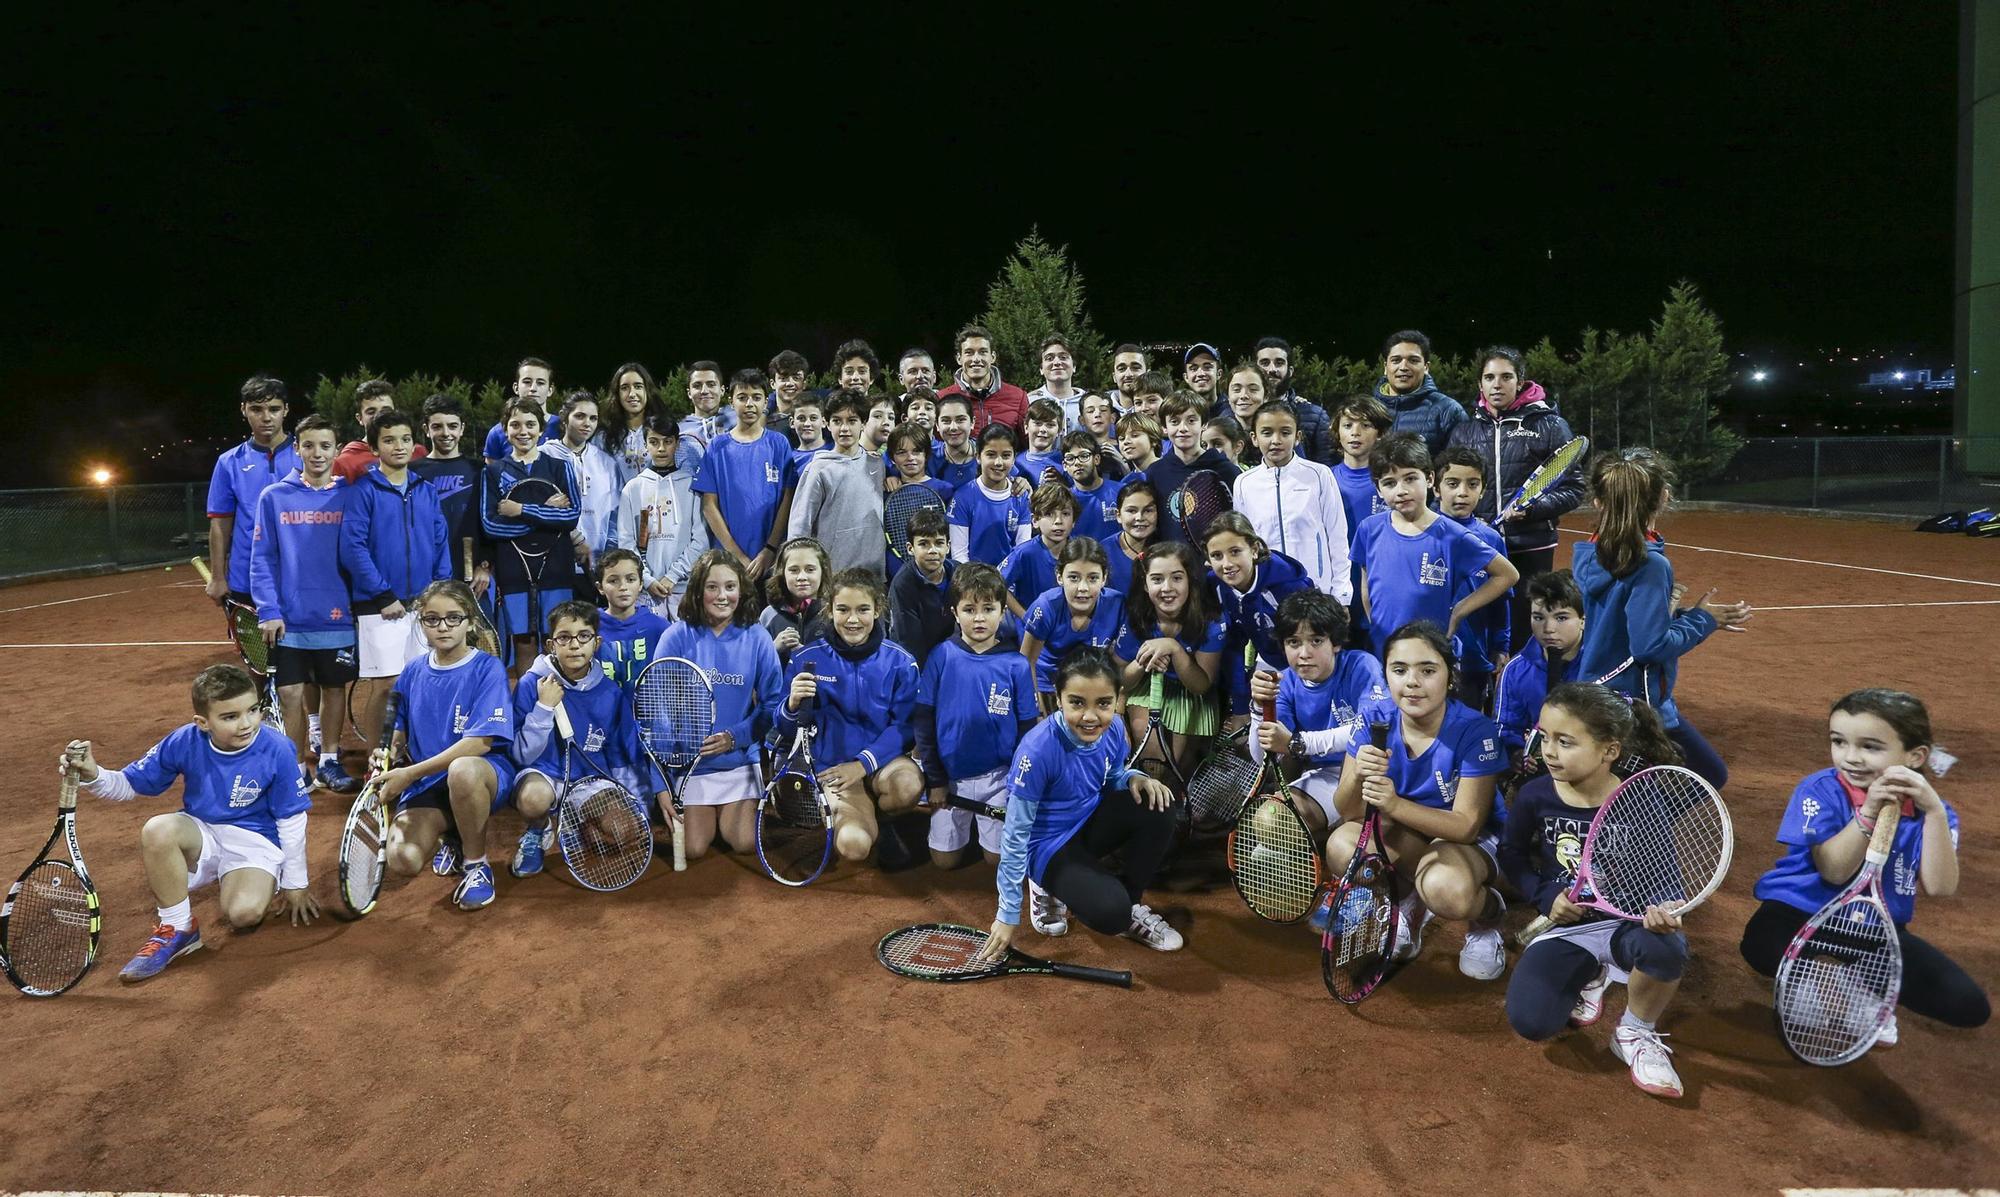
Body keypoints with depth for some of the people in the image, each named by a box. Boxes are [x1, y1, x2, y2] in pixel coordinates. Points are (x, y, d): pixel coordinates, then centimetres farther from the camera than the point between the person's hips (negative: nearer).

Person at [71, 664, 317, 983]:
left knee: (243, 913, -31)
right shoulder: (184, 742, -13)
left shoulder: (277, 750, -19)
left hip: (255, 840, -3)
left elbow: (291, 820, -8)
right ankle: (177, 929, -13)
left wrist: (295, 884, -1)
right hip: (200, 834, 3)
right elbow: (129, 785, 2)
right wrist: (92, 775, -23)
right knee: (157, 830, -33)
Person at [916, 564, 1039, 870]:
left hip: (997, 777, -1)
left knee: (1001, 857, 0)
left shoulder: (1016, 665, -7)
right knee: (944, 859, 6)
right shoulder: (941, 656, -7)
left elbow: (1027, 729, 0)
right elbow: (923, 719, -3)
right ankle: (967, 827, 35)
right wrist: (934, 779, -4)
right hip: (951, 775, 1)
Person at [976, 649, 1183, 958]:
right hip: (1049, 846, -6)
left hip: (1090, 822, 6)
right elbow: (1015, 835, -23)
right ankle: (1048, 888, 6)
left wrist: (1134, 778, -17)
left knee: (1158, 808, -20)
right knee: (1111, 912, -28)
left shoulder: (1113, 728, -14)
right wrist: (1008, 915, -17)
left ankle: (1132, 904, 4)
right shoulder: (1037, 750, -32)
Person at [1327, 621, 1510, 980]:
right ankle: (1410, 907, 2)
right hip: (1400, 836, 4)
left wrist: (1395, 805, -40)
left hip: (1466, 841, -3)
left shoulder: (1475, 731, -23)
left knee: (1445, 888, -38)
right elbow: (1348, 812, -12)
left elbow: (1466, 825, -24)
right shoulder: (1374, 721, -13)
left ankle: (1488, 911, 2)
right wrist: (1358, 780, -37)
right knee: (1341, 844, -29)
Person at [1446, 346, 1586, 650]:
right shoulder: (1464, 431, 11)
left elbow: (1573, 489, 1)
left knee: (1525, 636, 1)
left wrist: (1532, 509, -14)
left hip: (1531, 551, -2)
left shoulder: (1549, 425, 3)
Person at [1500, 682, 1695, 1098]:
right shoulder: (1535, 795, -9)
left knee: (1665, 948, -40)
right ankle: (1588, 975, 17)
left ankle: (1636, 1033, -5)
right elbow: (1512, 854, 8)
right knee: (1529, 1021, -21)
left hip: (1626, 923, -2)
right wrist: (1545, 896, -8)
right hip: (1567, 927, 2)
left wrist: (1663, 908, -31)